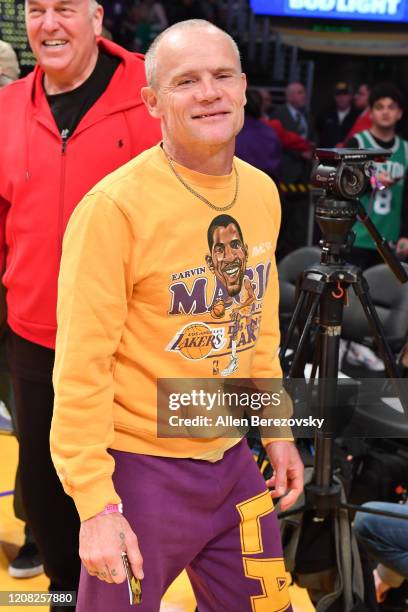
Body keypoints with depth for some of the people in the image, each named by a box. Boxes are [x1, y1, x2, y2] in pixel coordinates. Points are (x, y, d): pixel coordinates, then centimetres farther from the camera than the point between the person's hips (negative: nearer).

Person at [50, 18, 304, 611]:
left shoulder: (262, 192, 3)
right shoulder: (114, 206, -18)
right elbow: (81, 370, -18)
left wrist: (277, 430, 15)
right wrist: (95, 505, -18)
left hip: (232, 459, 6)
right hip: (141, 469, -6)